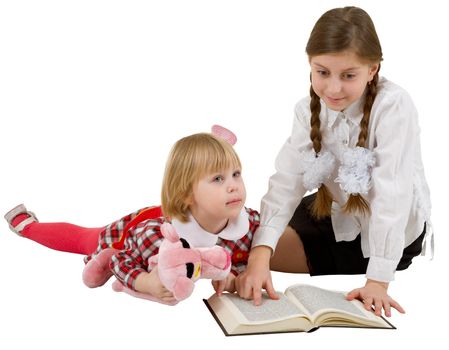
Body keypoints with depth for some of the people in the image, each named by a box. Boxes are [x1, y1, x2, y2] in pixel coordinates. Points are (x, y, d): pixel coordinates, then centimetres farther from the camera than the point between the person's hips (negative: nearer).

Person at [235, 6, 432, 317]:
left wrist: (378, 280, -36)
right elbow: (287, 180, -22)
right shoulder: (309, 110, -12)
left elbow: (392, 191, -32)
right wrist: (260, 256, -36)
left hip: (392, 230, -5)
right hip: (336, 217, 5)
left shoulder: (393, 105, -28)